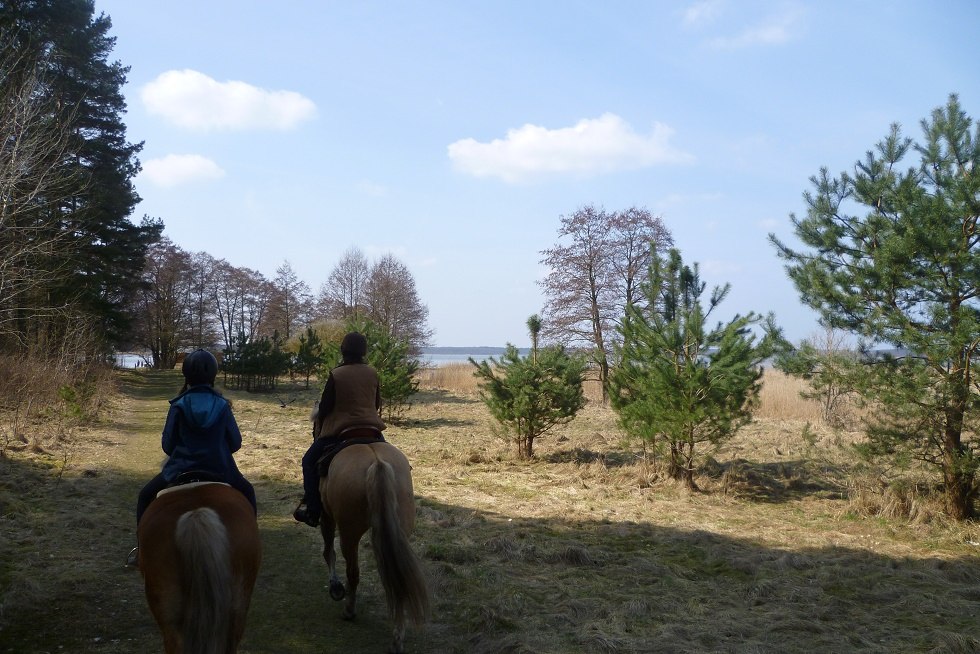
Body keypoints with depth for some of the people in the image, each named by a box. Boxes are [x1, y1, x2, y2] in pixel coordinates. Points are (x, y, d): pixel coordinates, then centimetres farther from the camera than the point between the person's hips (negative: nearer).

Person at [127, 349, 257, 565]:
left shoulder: (179, 406, -7)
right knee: (247, 493, 29)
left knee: (146, 495, 25)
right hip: (219, 471, 1)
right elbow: (236, 442, 0)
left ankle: (143, 548, 22)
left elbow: (167, 445, -2)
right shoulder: (222, 405, -5)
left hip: (181, 469, -1)